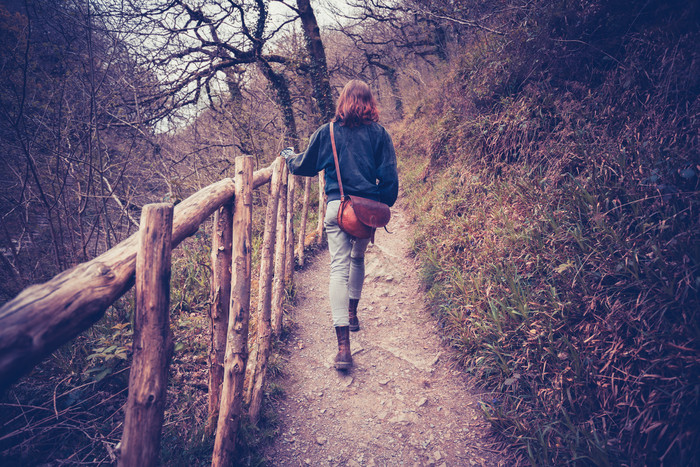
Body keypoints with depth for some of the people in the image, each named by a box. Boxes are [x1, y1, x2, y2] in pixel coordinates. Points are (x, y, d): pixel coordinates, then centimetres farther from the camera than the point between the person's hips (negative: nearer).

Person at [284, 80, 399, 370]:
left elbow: (306, 166, 15)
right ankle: (352, 314, 39)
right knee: (358, 259, 24)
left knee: (339, 267, -4)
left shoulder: (327, 132, 5)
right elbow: (389, 176, 0)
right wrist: (383, 207, 12)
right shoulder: (379, 134, 3)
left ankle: (343, 346, -11)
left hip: (337, 206, -1)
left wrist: (289, 158, 36)